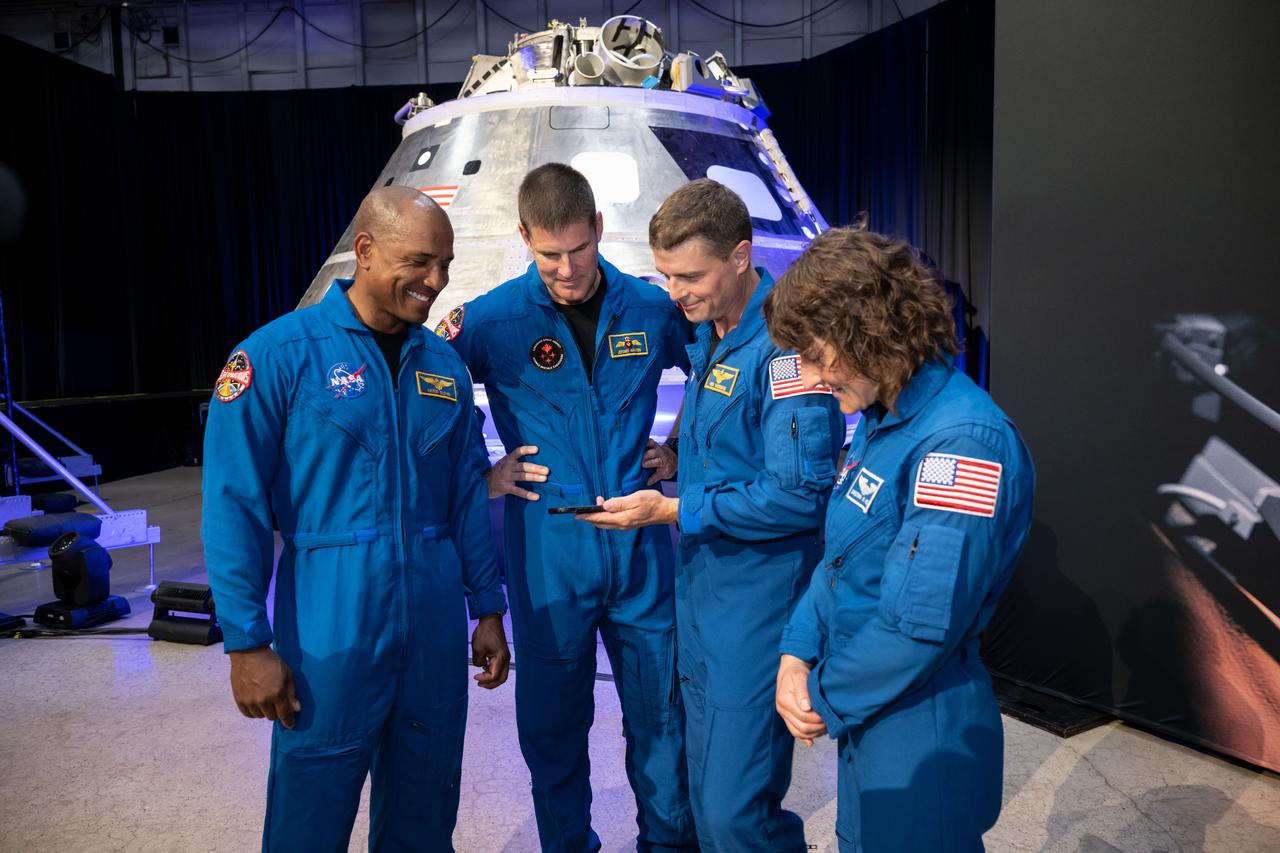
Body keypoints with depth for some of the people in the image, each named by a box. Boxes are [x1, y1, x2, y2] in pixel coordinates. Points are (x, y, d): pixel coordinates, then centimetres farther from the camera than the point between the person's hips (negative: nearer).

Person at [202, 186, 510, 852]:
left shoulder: (445, 366, 6)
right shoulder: (278, 355, -9)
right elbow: (234, 509, -9)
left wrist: (488, 610, 10)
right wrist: (247, 643, -9)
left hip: (436, 626, 5)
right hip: (331, 627, -4)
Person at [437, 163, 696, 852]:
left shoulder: (654, 309, 1)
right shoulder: (492, 318, -6)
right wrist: (481, 474, -4)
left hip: (640, 543, 2)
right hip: (546, 547, -1)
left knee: (660, 711, 15)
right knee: (552, 720, 13)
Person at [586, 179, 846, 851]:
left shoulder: (784, 346, -18)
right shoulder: (707, 333, 8)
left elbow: (798, 496, -21)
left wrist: (673, 510, -17)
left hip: (758, 600, -8)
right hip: (699, 590, 8)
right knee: (705, 791, 19)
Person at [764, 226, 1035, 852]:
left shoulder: (966, 441, -26)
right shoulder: (878, 419, 3)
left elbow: (920, 626, -27)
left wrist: (825, 700, -13)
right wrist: (796, 656, -3)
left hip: (921, 739, -8)